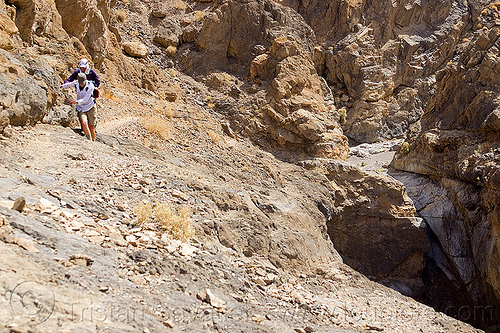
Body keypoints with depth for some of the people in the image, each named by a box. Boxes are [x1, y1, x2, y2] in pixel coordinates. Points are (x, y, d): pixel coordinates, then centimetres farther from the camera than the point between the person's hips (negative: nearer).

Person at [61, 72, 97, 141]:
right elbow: (68, 85, 18)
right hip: (81, 108, 2)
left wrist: (75, 102, -32)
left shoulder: (90, 86, -19)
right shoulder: (76, 83, -7)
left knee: (91, 127, 4)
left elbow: (85, 100, -22)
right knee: (84, 122, -25)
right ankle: (89, 140, -16)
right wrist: (61, 86, 29)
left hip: (90, 107, -2)